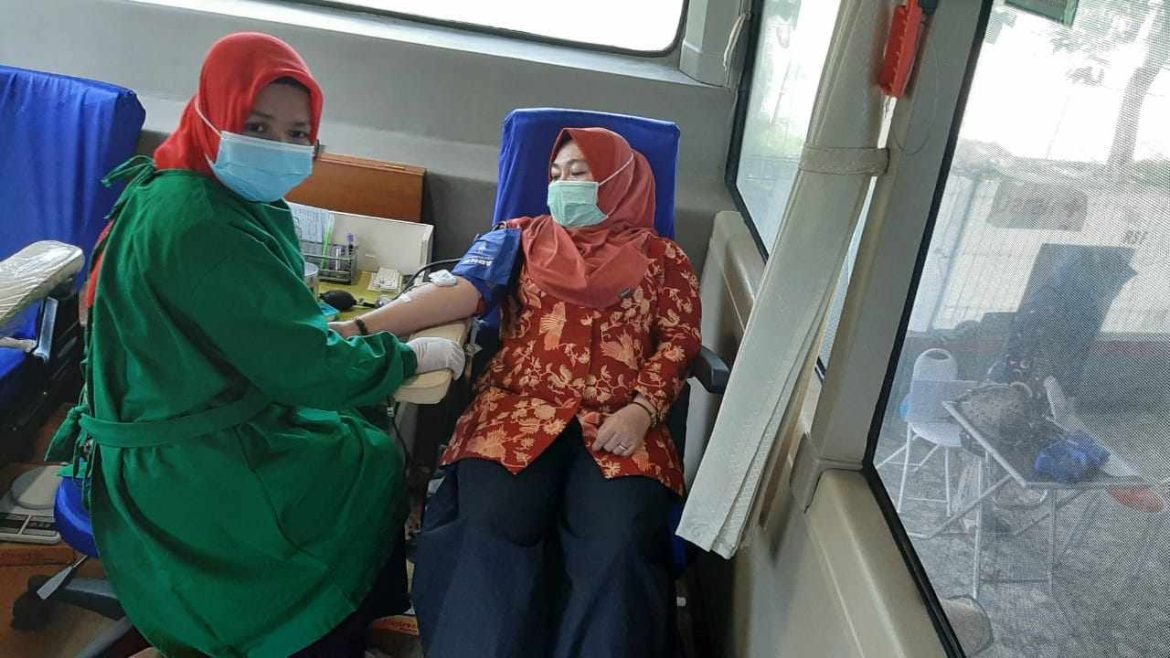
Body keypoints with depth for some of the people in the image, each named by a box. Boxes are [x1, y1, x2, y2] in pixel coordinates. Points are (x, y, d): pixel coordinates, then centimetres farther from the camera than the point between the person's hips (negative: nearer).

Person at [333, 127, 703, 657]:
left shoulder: (661, 256, 17)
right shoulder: (521, 235, 18)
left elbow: (679, 339, 10)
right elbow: (461, 289, 4)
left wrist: (642, 410, -9)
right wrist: (363, 326, -12)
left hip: (618, 424, 0)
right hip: (520, 407, 1)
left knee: (618, 547, -27)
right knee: (490, 530, -27)